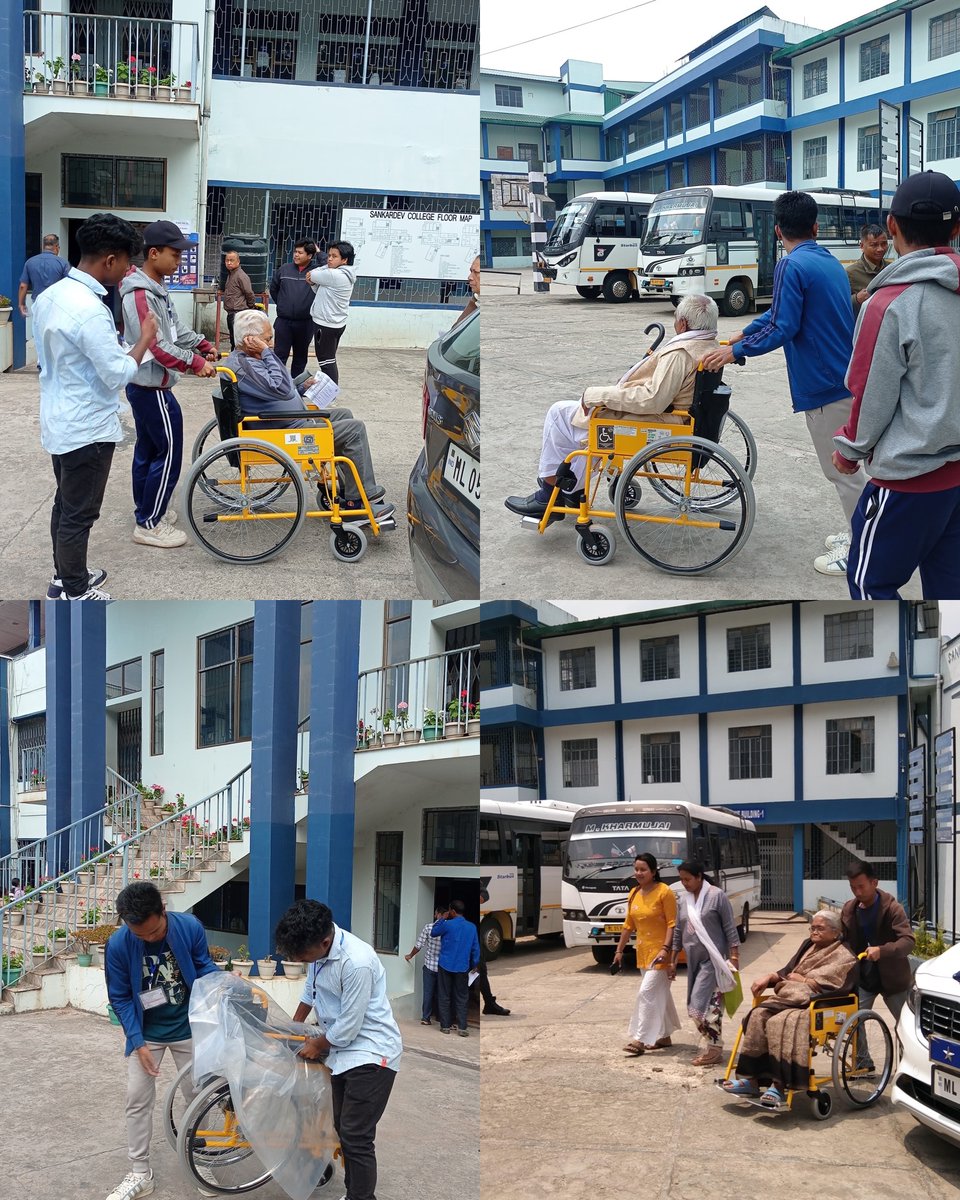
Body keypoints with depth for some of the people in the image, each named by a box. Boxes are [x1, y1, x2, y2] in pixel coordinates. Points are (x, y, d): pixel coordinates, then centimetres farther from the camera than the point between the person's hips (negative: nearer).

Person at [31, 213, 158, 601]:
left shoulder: (51, 296, 2)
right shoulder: (89, 310, -28)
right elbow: (118, 375, -24)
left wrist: (111, 337, 10)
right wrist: (144, 339, -9)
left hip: (59, 423, 9)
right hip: (87, 429, -9)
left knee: (65, 504, 22)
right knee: (79, 514, 4)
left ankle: (65, 576, 35)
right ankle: (74, 595, 15)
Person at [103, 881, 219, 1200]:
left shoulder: (189, 927, -22)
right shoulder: (118, 945, -23)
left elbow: (204, 966, -4)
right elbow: (120, 998, -12)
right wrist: (138, 1042, -15)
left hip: (187, 1028, 0)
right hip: (146, 1032, 0)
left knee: (197, 1095, 8)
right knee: (138, 1099, 0)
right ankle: (140, 1173, 11)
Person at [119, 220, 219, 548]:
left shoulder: (157, 288, 10)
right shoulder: (140, 295, -23)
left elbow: (175, 329, 18)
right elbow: (156, 346, -27)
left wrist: (203, 345, 9)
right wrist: (195, 363, -24)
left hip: (145, 385, 10)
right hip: (152, 387, -10)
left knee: (148, 448, 18)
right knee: (168, 453, -4)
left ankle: (145, 510, 30)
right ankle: (149, 525, 2)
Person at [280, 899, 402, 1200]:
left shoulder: (356, 963, -31)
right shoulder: (318, 947, -5)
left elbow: (347, 1028, -23)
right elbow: (311, 989, 17)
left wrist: (317, 1046, -5)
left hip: (371, 1054, -9)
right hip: (343, 1052, 9)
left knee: (356, 1137, -12)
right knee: (343, 1130, 16)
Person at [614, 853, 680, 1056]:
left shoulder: (664, 892, -14)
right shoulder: (634, 894, 8)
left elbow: (672, 923, -16)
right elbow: (628, 925, 15)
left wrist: (665, 948, -25)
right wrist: (619, 950, 15)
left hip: (660, 952, -7)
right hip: (643, 952, 8)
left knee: (647, 993, -12)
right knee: (660, 995, 16)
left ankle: (640, 1039, -12)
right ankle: (664, 1036, 25)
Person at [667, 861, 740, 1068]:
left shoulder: (716, 896, -8)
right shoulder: (683, 899, 10)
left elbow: (730, 929, -7)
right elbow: (678, 932, 17)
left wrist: (734, 958, -11)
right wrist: (672, 961, 16)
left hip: (712, 959, -7)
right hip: (693, 960, 7)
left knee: (701, 1004, -13)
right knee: (695, 1006, 6)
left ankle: (713, 1049, -6)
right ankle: (710, 1046, 14)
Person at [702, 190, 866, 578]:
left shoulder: (792, 266, -15)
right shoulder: (829, 262, 13)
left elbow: (782, 328, -19)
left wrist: (734, 351, -8)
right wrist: (741, 334, 24)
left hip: (825, 384, -9)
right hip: (844, 377, 9)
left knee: (843, 470, -1)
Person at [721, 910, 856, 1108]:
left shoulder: (843, 957, 0)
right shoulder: (808, 946, 24)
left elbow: (821, 985, -11)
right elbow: (786, 972, 22)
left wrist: (800, 979, 0)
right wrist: (769, 978, 4)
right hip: (791, 998, 7)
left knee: (779, 1023, -34)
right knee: (758, 1015, -21)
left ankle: (779, 1085, -37)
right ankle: (751, 1079, -24)